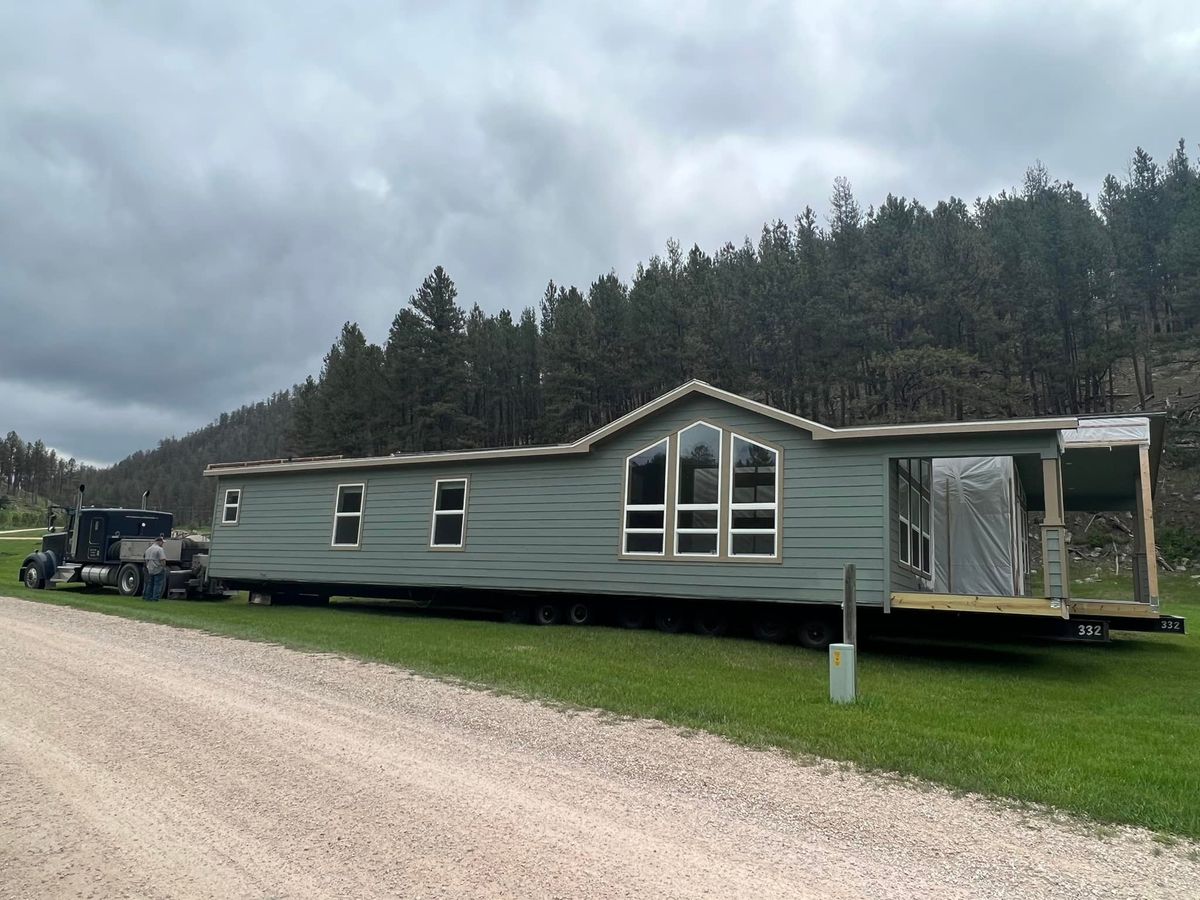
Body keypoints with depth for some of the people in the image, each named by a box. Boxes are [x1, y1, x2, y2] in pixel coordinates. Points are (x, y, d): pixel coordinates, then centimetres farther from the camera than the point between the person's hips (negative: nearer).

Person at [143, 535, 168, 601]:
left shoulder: (148, 549, 13)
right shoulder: (160, 549, -13)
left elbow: (147, 560, 19)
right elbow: (163, 560, -20)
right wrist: (164, 567, -9)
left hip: (150, 570, 8)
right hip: (158, 570, -8)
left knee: (150, 584, 15)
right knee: (158, 584, -3)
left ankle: (148, 597, 20)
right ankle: (156, 597, -4)